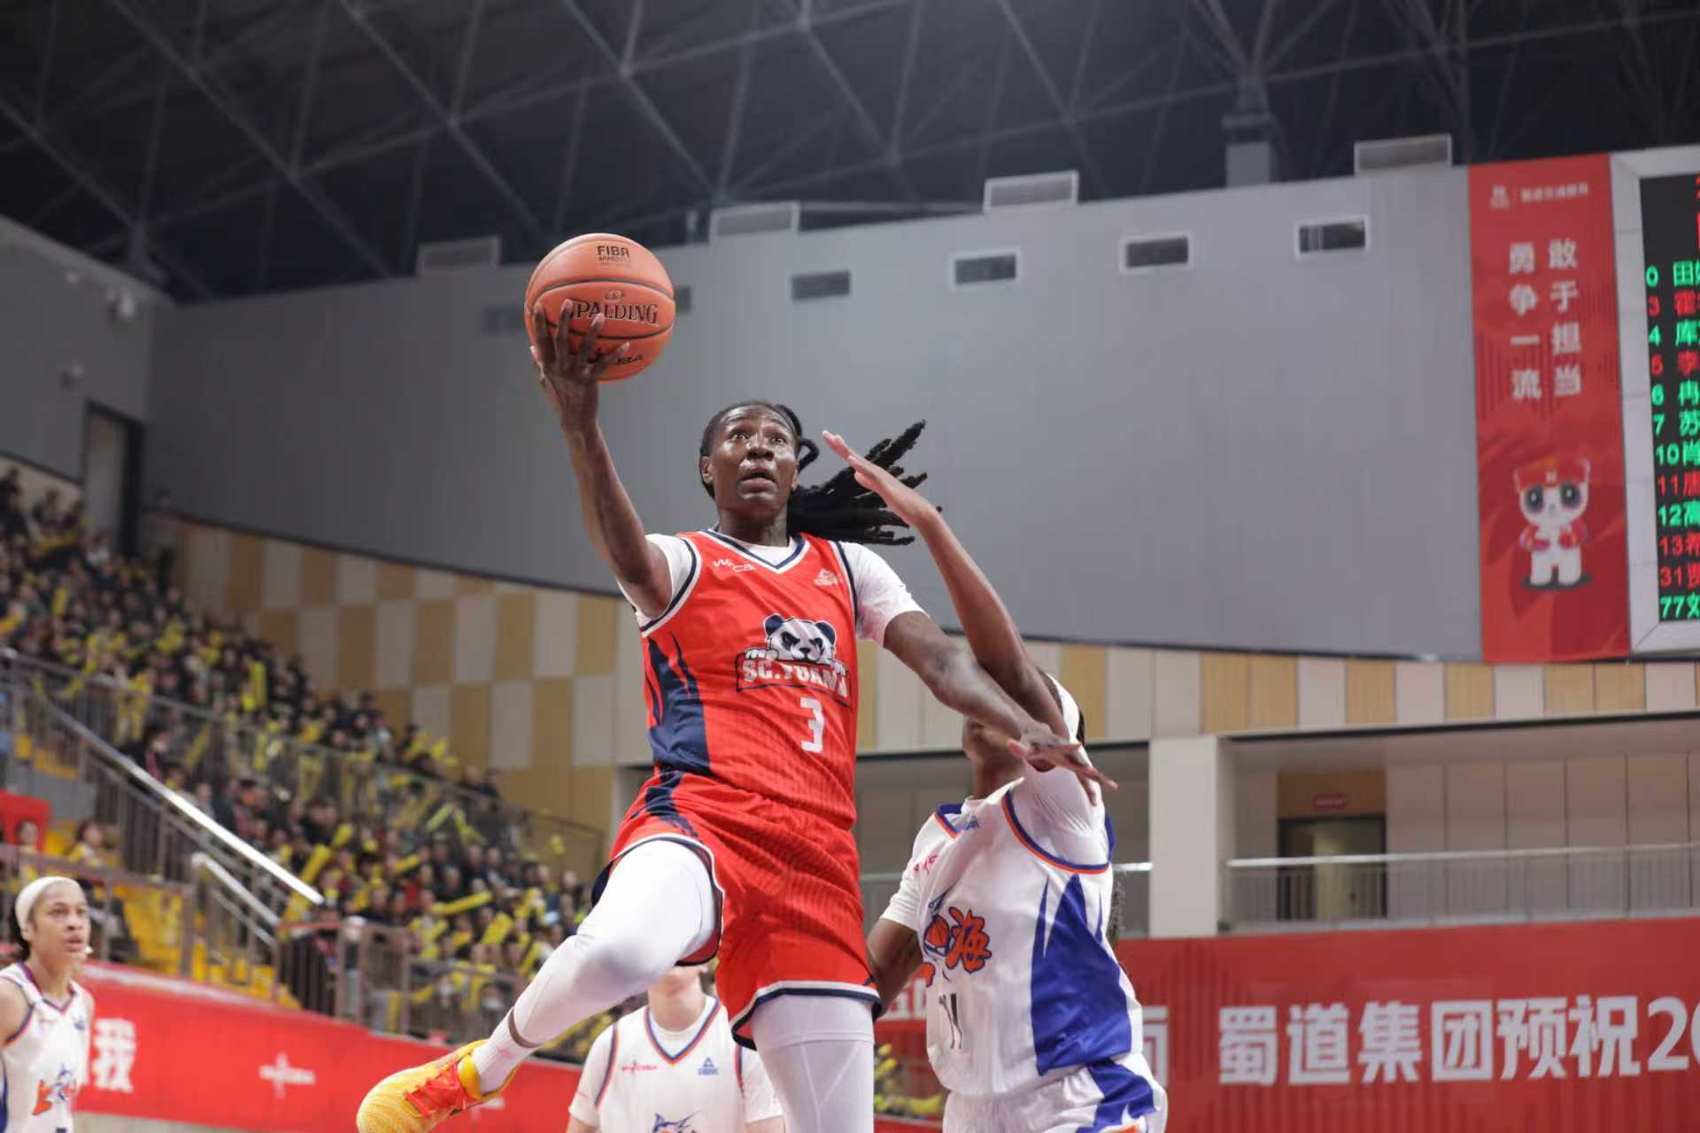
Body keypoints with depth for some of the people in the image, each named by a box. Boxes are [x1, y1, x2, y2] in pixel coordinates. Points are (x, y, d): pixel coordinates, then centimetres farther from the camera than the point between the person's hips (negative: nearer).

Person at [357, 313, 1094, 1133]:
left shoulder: (848, 567, 23)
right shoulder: (682, 564, 10)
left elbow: (939, 660, 9)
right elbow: (626, 554, -15)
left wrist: (1023, 728, -13)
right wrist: (579, 424, -34)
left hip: (816, 859, 4)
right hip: (701, 818, -4)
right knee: (619, 952, -38)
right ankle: (484, 1065, -7)